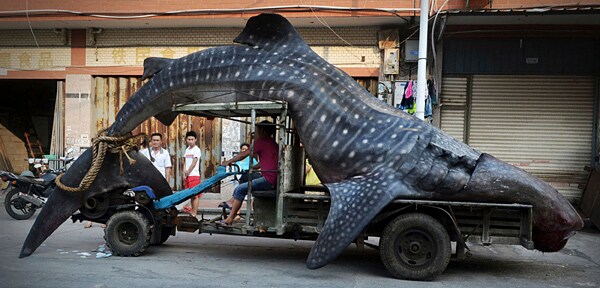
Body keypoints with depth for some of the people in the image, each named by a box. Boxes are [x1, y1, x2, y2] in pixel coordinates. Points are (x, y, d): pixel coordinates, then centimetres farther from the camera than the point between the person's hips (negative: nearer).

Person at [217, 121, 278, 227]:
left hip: (268, 180, -10)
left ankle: (229, 220, -11)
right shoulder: (272, 143, 20)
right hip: (274, 179, 10)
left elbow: (243, 155, -3)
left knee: (240, 189, -12)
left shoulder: (262, 142, -9)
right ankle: (232, 201, 21)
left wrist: (228, 162, 8)